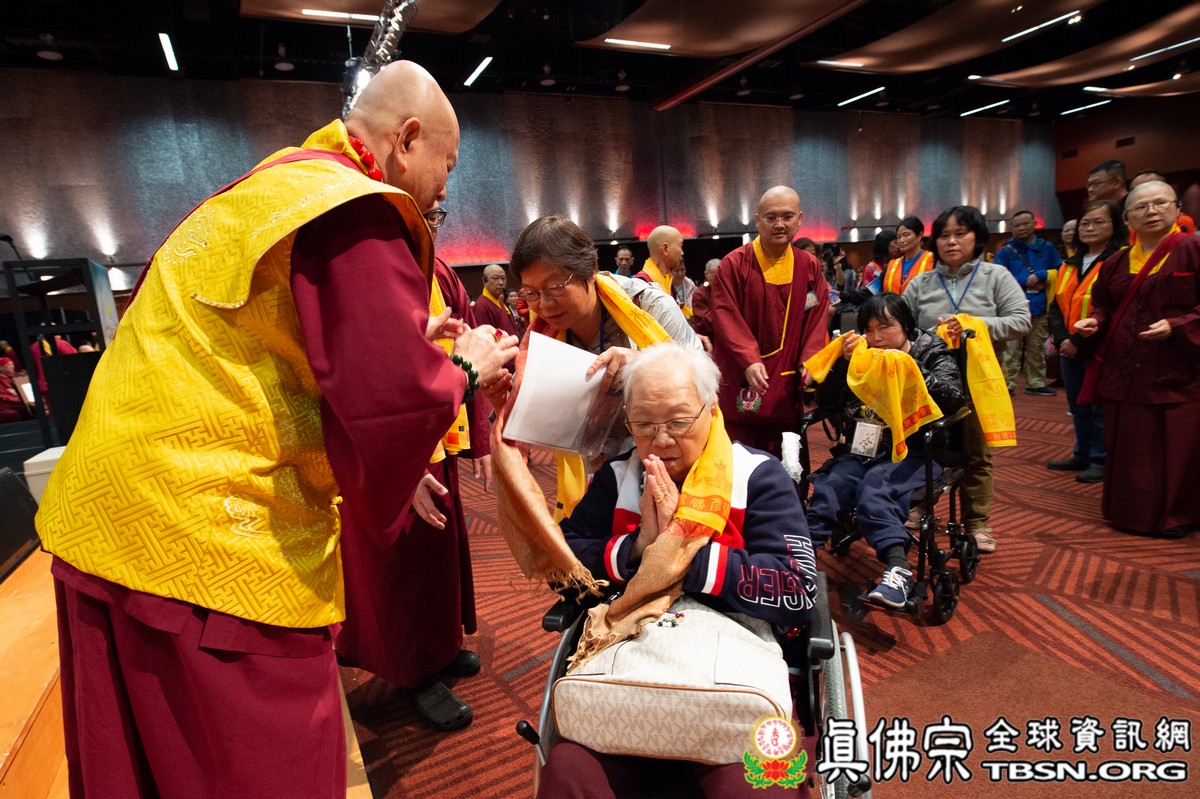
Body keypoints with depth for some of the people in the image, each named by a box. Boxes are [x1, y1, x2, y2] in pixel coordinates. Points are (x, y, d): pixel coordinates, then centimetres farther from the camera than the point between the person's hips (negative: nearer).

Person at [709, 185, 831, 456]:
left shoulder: (810, 267, 7)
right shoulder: (734, 264, -6)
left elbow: (817, 319, 5)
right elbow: (725, 318, -13)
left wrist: (809, 361, -11)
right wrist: (748, 361, -26)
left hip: (786, 386, 4)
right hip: (740, 385, -3)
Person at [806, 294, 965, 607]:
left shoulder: (933, 354, 9)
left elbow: (954, 399, -10)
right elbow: (824, 403, 8)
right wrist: (843, 362, -5)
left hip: (910, 454, -3)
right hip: (859, 451, 4)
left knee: (873, 492, -34)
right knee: (825, 492, -25)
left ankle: (897, 568, -40)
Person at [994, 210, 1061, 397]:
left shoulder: (1047, 248, 11)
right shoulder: (1005, 251, 1)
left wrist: (1041, 276, -10)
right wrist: (1025, 281, -12)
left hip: (1040, 308, 4)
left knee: (1037, 350, 12)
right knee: (1011, 350, -6)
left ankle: (1036, 383, 20)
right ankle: (1007, 384, -2)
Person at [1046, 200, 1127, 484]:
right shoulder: (1069, 265, 13)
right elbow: (1056, 305, 8)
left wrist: (1079, 341, -18)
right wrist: (1061, 339, -7)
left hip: (1099, 350, -7)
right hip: (1068, 349, 7)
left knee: (1100, 408, 2)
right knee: (1078, 407, 16)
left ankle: (1100, 460, 14)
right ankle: (1082, 455, 28)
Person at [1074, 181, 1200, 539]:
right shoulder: (1116, 262, 11)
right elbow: (1103, 303, 18)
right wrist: (1094, 321, -1)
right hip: (1124, 373, 4)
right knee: (1128, 448, 10)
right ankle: (1130, 512, 23)